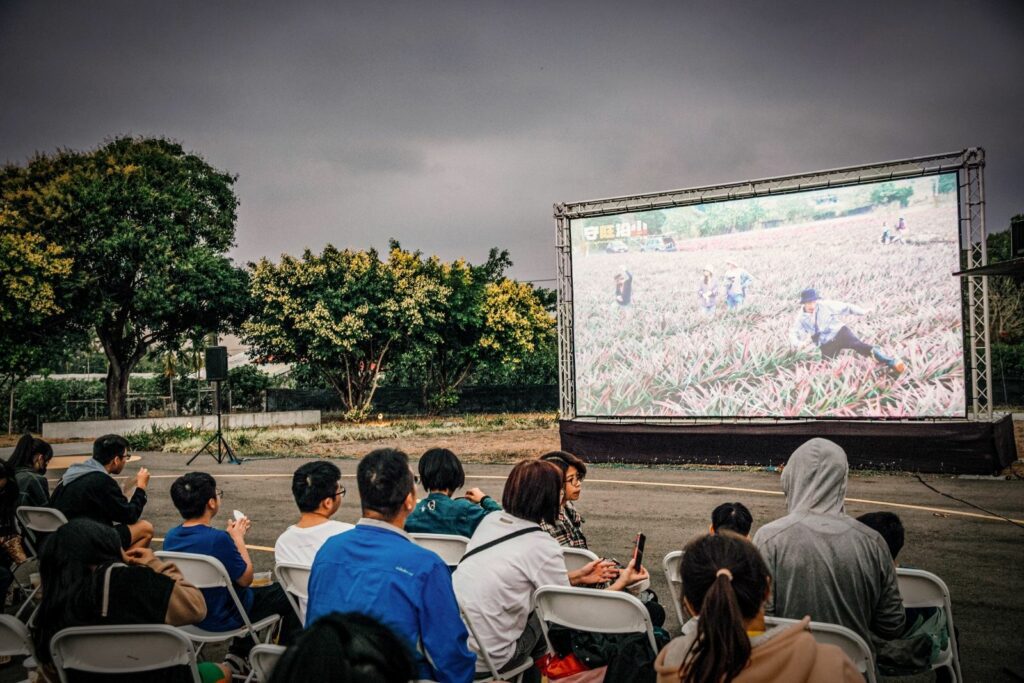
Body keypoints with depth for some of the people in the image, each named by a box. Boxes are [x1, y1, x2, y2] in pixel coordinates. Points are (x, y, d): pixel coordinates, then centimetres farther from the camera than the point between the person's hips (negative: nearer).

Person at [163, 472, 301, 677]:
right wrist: (238, 537, -8)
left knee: (255, 593, 31)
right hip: (224, 619, -7)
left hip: (190, 616, 8)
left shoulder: (170, 538, -9)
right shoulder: (218, 539, -32)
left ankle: (237, 656, 30)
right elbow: (246, 579, -16)